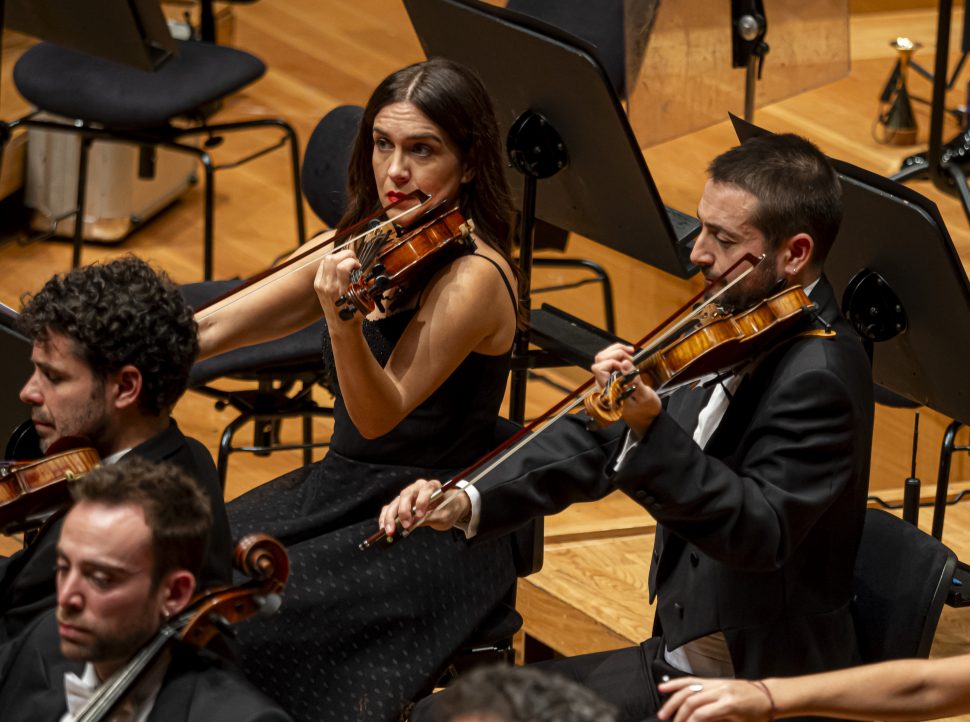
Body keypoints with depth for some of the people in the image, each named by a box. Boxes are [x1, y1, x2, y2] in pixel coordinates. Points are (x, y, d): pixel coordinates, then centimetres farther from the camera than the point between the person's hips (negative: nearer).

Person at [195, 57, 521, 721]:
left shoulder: (472, 279, -19)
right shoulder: (370, 247, 5)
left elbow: (380, 415, -26)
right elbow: (212, 329, 5)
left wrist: (341, 319, -44)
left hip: (432, 531, -8)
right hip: (344, 491, 8)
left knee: (247, 624, -24)